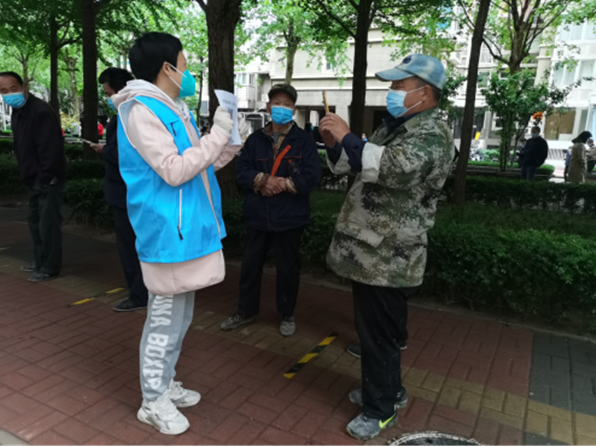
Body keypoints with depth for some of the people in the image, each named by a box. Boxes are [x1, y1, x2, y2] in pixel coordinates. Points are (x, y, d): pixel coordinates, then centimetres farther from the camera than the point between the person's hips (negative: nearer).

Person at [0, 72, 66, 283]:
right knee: (35, 221, 17)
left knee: (48, 223, -4)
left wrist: (43, 179, -22)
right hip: (34, 179, 10)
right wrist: (30, 177, 13)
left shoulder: (42, 111, -19)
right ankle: (40, 261, 30)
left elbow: (51, 150, -24)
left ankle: (50, 267, 5)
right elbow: (21, 148, 18)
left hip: (48, 179, -10)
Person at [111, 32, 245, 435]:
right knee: (165, 318, 3)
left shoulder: (172, 110, 15)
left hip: (186, 229, 10)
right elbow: (174, 171, -21)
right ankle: (153, 401, 21)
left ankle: (165, 385, 36)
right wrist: (217, 134, -17)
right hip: (168, 232, -10)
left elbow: (195, 166, 20)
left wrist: (229, 146, 9)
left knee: (179, 316, 19)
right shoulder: (142, 110, -14)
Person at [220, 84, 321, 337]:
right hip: (258, 216, 3)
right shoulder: (255, 139, 7)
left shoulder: (304, 140, -2)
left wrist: (283, 183, -18)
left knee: (288, 268, 10)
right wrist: (263, 179, -20)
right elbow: (241, 172, -2)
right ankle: (246, 311, 31)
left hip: (290, 217, -3)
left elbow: (312, 176, -12)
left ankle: (287, 315, 28)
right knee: (250, 265, 13)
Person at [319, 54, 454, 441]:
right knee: (376, 330, 21)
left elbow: (397, 168, -34)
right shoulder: (395, 128, 17)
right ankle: (389, 390, 40)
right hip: (371, 252, 9)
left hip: (389, 259, -9)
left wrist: (347, 137, -24)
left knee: (379, 334, 3)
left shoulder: (431, 133, -13)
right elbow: (350, 167, 20)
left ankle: (381, 410, 22)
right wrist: (335, 145, 1)